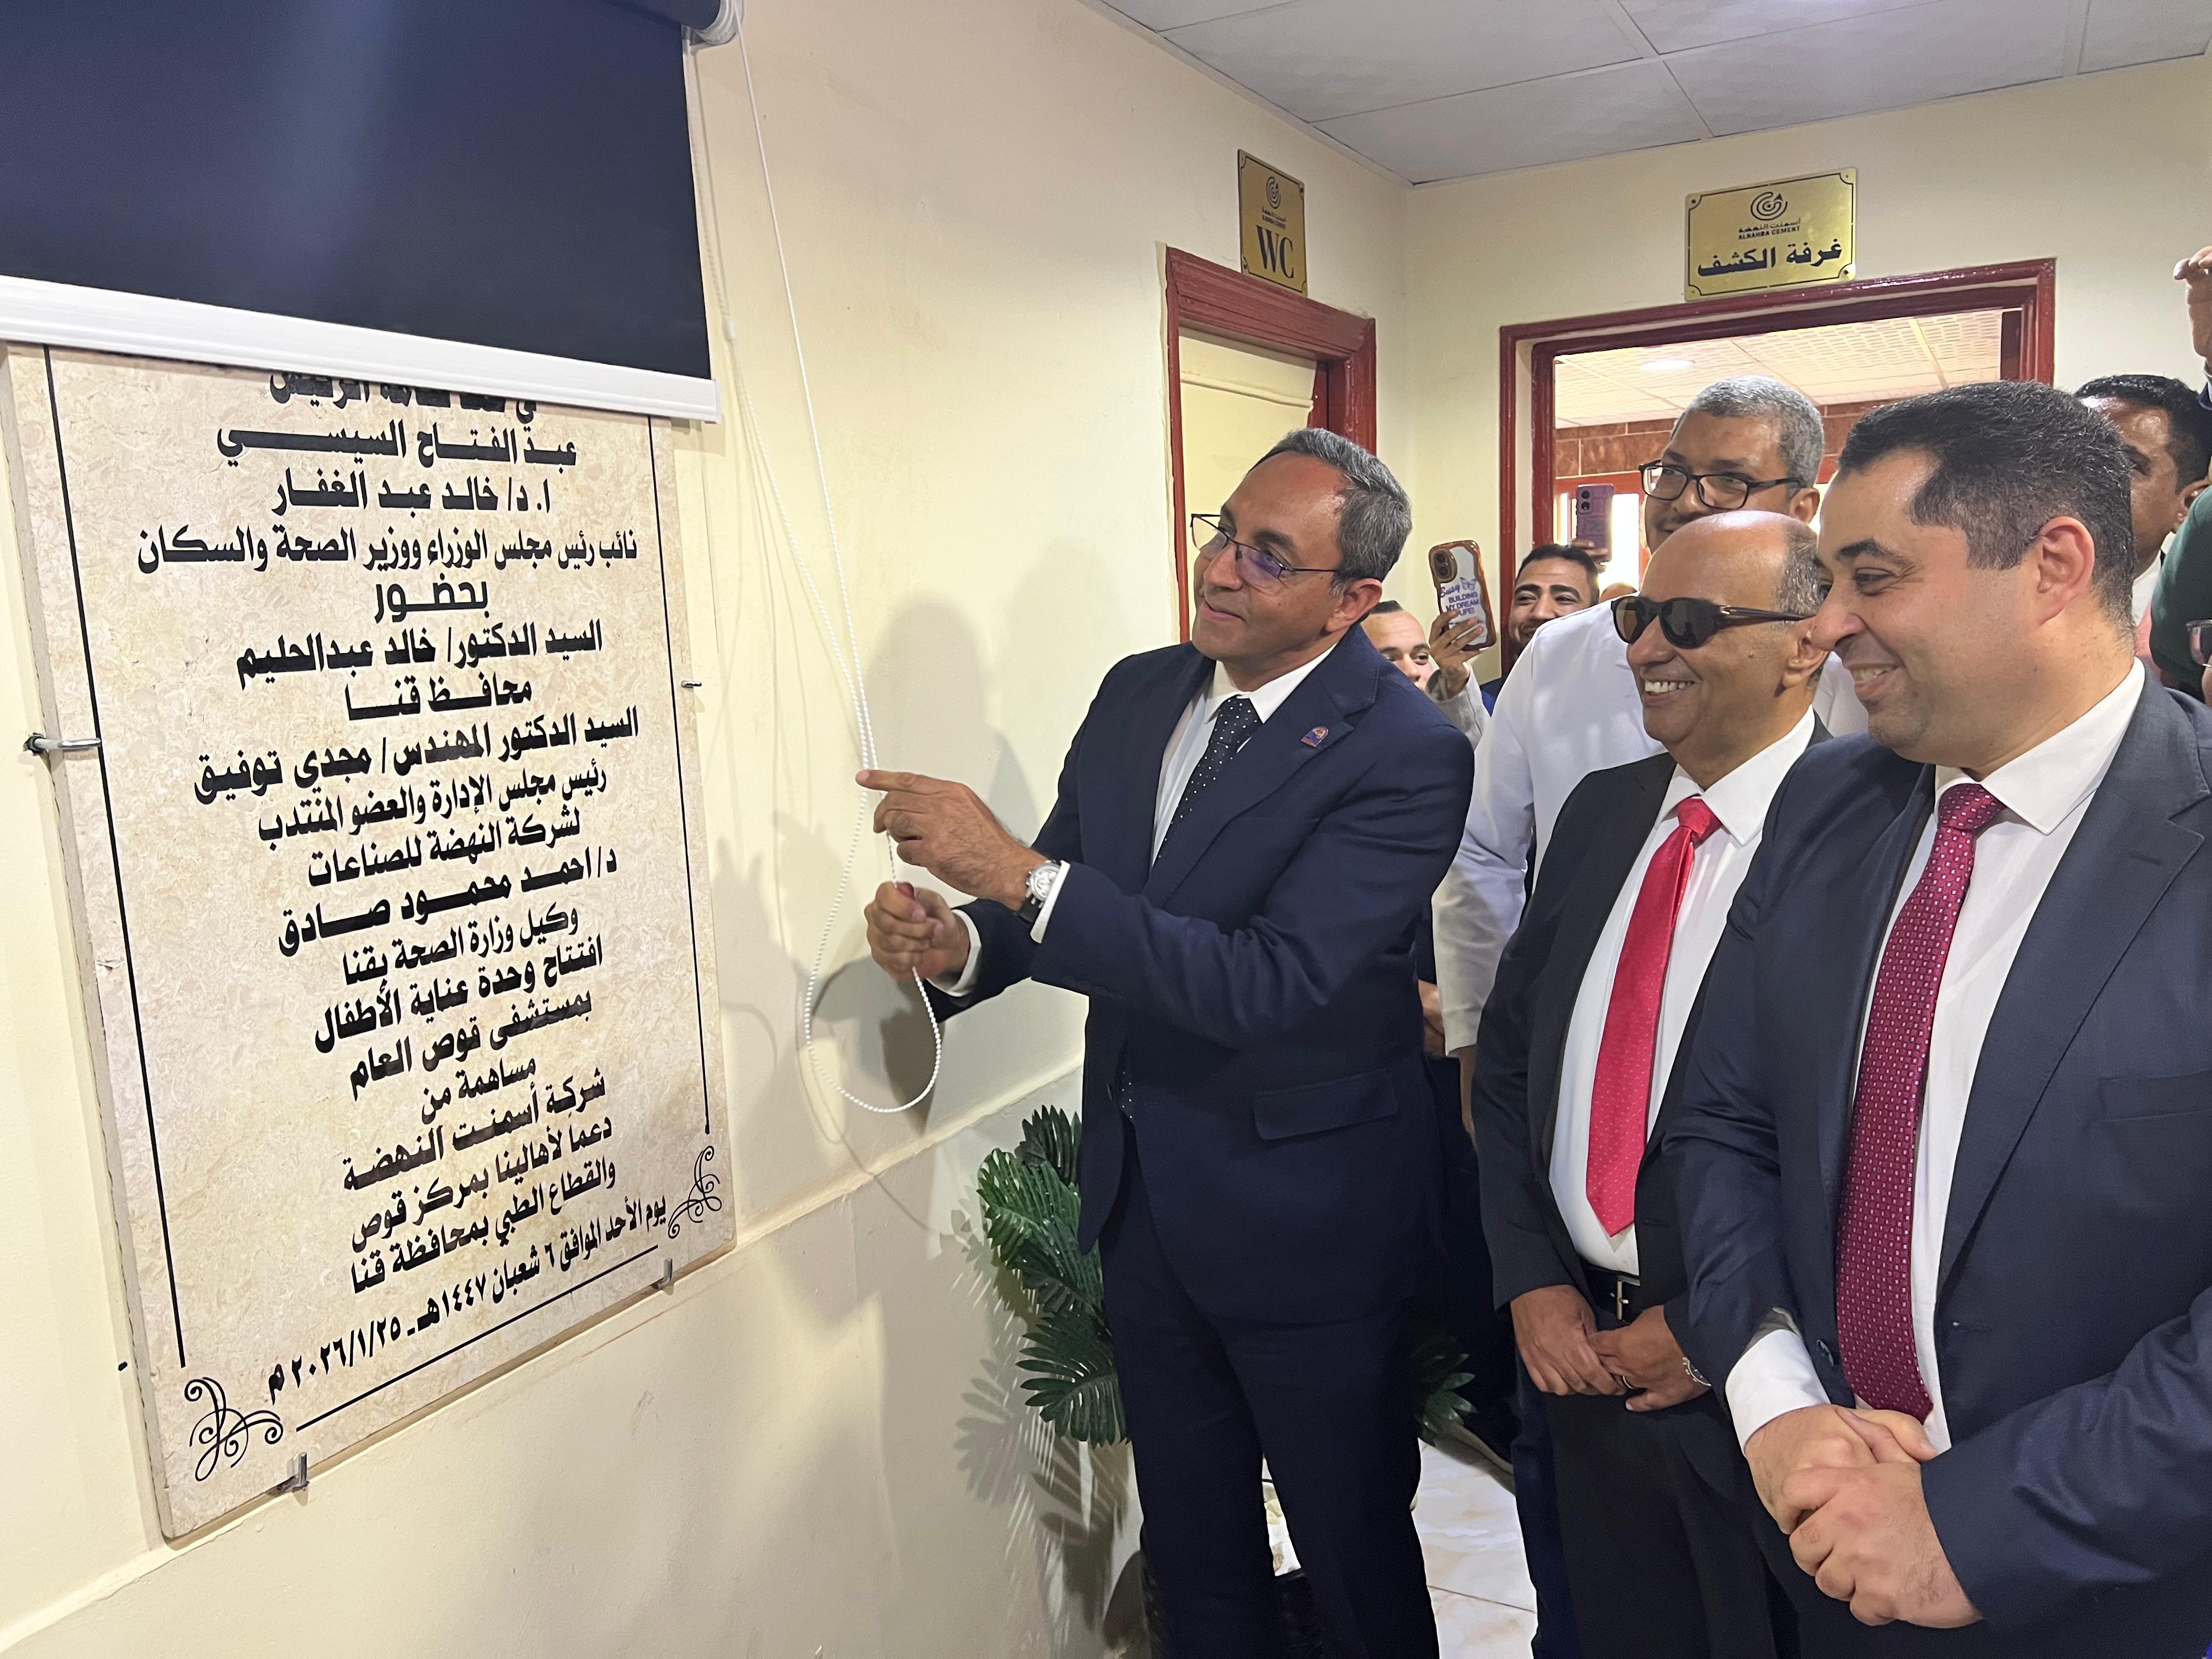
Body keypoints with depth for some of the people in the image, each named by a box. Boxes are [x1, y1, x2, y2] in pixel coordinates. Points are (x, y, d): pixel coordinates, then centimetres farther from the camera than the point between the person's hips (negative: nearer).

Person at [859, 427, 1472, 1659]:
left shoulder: (1407, 753, -20)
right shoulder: (1138, 694, 0)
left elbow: (1270, 982, -30)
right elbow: (1058, 899, 6)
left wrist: (1019, 871, -34)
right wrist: (955, 943, -17)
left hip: (1303, 1220, -6)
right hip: (1144, 1194, 6)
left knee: (1355, 1554, 18)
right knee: (1192, 1543, 25)